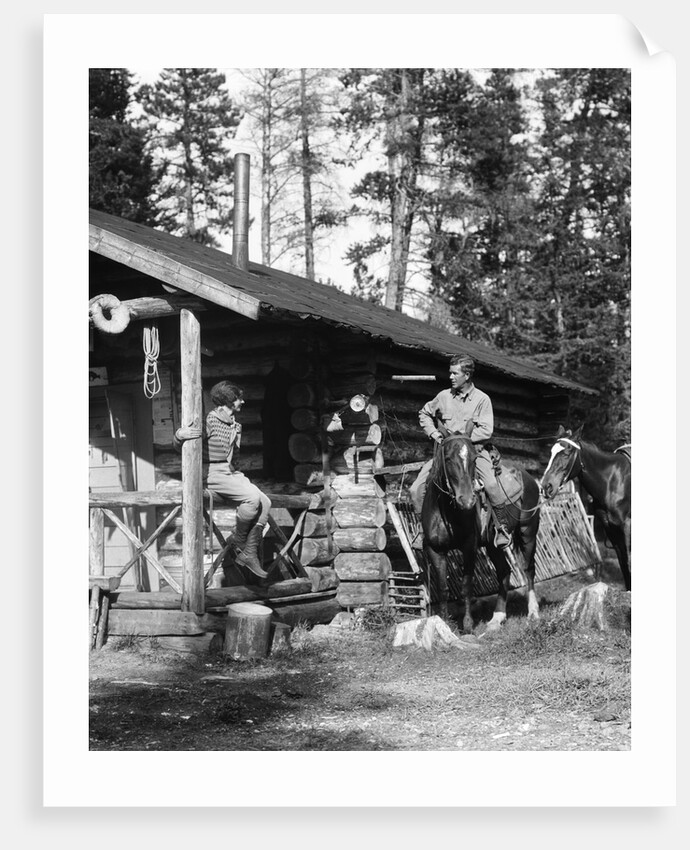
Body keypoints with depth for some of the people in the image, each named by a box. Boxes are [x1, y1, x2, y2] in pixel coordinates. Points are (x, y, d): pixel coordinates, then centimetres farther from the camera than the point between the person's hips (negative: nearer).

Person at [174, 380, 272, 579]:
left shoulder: (235, 425, 16)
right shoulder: (210, 421, -10)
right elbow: (178, 437, -7)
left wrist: (240, 476, 15)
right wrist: (182, 433, -25)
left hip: (232, 473, 8)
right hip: (213, 475, -8)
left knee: (265, 502, -10)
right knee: (252, 497, -27)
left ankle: (249, 553, -7)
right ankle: (240, 544, -7)